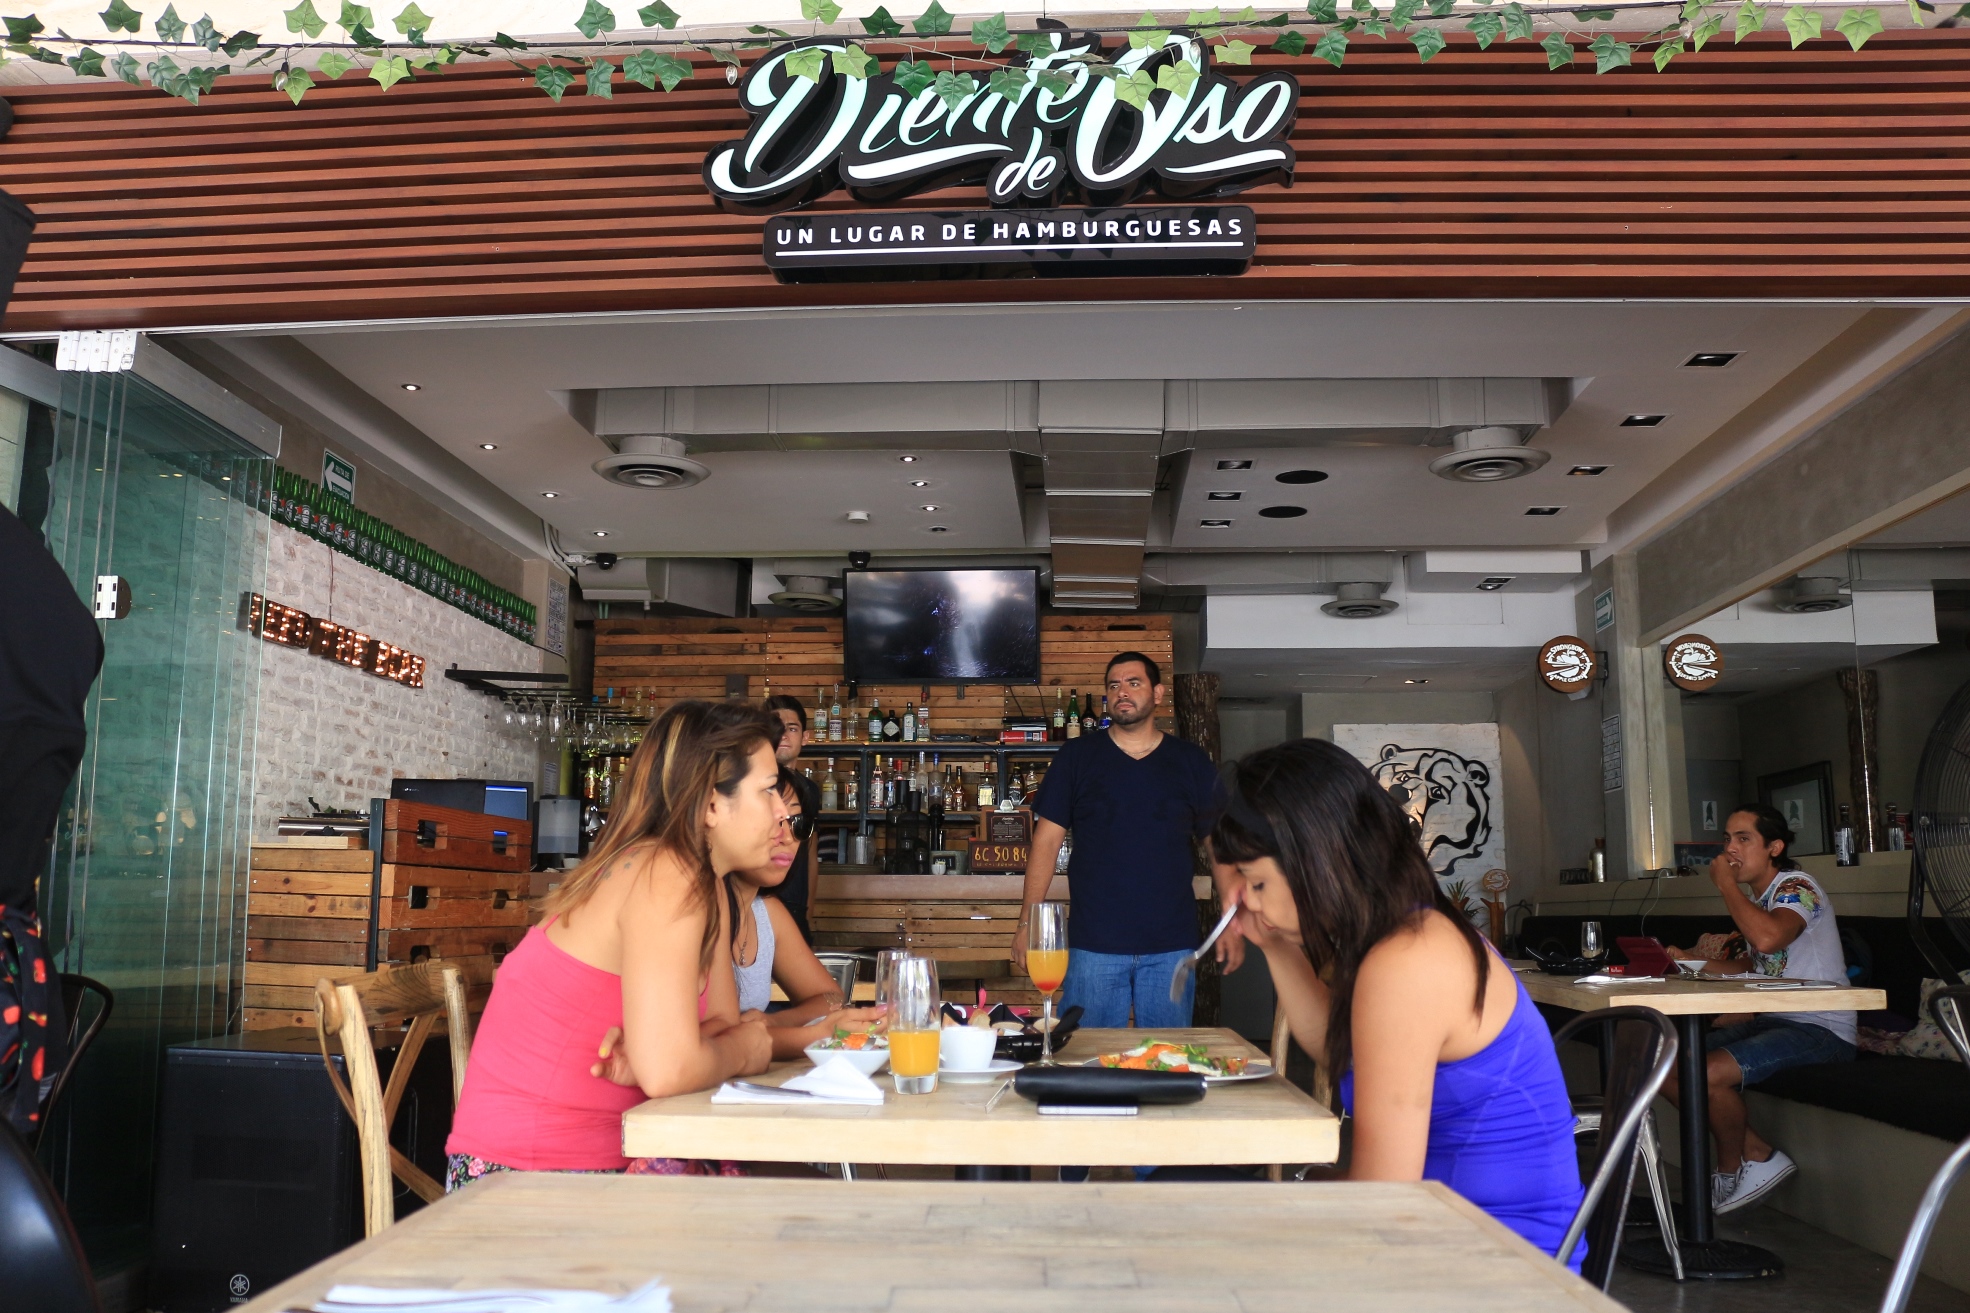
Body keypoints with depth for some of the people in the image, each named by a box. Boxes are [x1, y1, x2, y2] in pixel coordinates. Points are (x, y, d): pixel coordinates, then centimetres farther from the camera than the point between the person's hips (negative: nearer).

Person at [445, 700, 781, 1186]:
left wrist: (645, 1051, -16)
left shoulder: (706, 888, 7)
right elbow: (667, 1071, -29)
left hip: (606, 1155, 7)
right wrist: (740, 1051, -9)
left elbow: (722, 1022, 3)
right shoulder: (666, 878, -21)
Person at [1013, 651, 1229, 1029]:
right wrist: (1027, 922, -5)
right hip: (1093, 944, -1)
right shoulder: (1076, 756, 5)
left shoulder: (1191, 762, 8)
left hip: (1172, 945, 1)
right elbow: (1047, 840, 2)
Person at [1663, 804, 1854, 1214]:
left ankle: (1733, 1166, 0)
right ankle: (1755, 1154, 3)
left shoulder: (1797, 887, -14)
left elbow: (1768, 938, -35)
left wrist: (1725, 882, -22)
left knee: (1710, 1072, -28)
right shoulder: (1754, 898, 14)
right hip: (1771, 1019, 9)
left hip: (1822, 1029, -9)